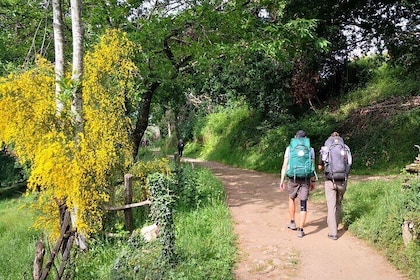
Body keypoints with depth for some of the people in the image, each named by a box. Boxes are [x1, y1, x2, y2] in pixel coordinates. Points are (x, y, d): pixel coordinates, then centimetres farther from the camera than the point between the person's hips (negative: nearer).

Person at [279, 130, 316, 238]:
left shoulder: (289, 148, 1)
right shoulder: (310, 150, 4)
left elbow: (285, 165, -3)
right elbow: (312, 167, 4)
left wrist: (282, 180, 0)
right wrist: (313, 181, 13)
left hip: (293, 179, 0)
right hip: (305, 179, 0)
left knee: (291, 199, 25)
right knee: (303, 205, 3)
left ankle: (292, 223, 32)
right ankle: (300, 230, 0)